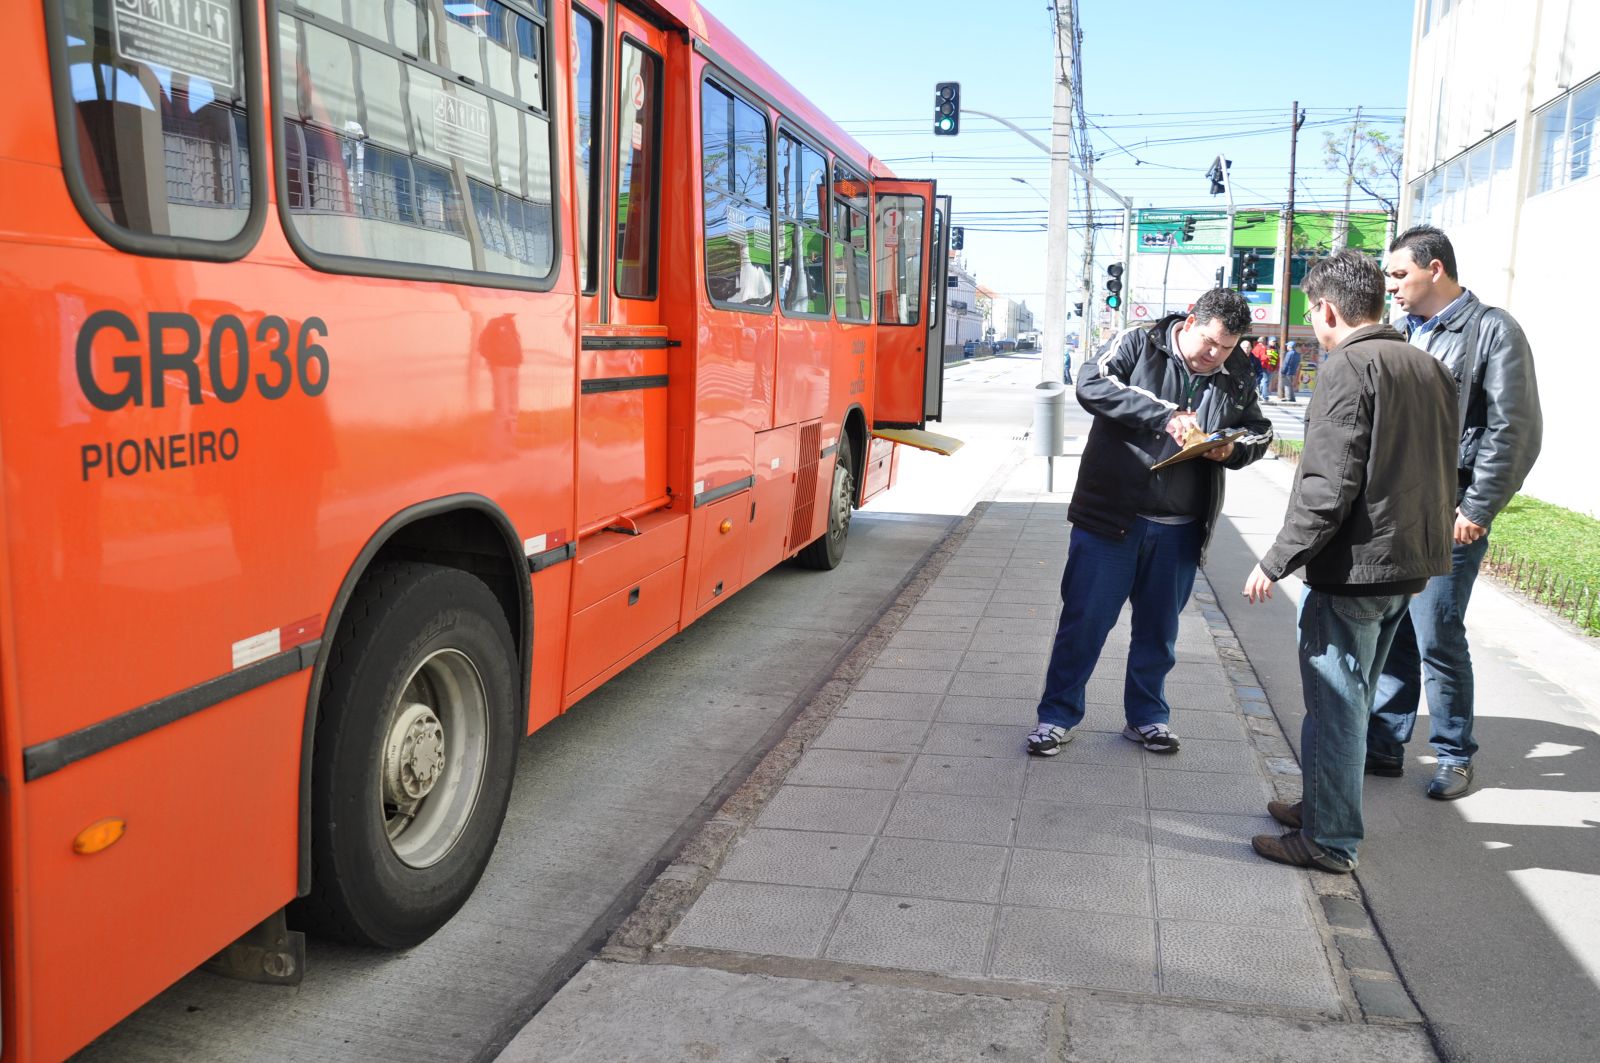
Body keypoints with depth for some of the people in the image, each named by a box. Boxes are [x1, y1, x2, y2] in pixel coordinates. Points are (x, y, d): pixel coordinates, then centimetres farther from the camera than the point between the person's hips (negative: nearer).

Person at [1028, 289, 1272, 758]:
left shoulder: (1238, 376, 5)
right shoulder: (1141, 344, -6)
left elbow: (1260, 431, 17)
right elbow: (1091, 384, -21)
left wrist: (1234, 450, -7)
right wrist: (1165, 415, -27)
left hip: (1179, 530, 4)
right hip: (1110, 517, -3)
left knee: (1158, 630, 15)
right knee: (1084, 619, 2)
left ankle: (1147, 717, 32)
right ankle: (1057, 716, 16)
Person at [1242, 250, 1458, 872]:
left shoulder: (1349, 367, -15)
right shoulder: (1429, 368, 12)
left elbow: (1328, 487, -21)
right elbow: (1439, 474, 17)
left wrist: (1277, 562, -16)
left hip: (1352, 566, -9)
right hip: (1408, 564, 9)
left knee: (1335, 703, 1)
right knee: (1354, 697, 20)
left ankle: (1329, 840, 10)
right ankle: (1324, 805, 32)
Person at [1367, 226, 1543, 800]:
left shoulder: (1492, 330, -6)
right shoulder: (1404, 333, 14)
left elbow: (1515, 430, -10)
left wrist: (1477, 510, -12)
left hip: (1447, 518, -6)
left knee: (1438, 639, 0)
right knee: (1390, 634, 10)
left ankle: (1454, 755, 18)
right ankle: (1384, 745, 21)